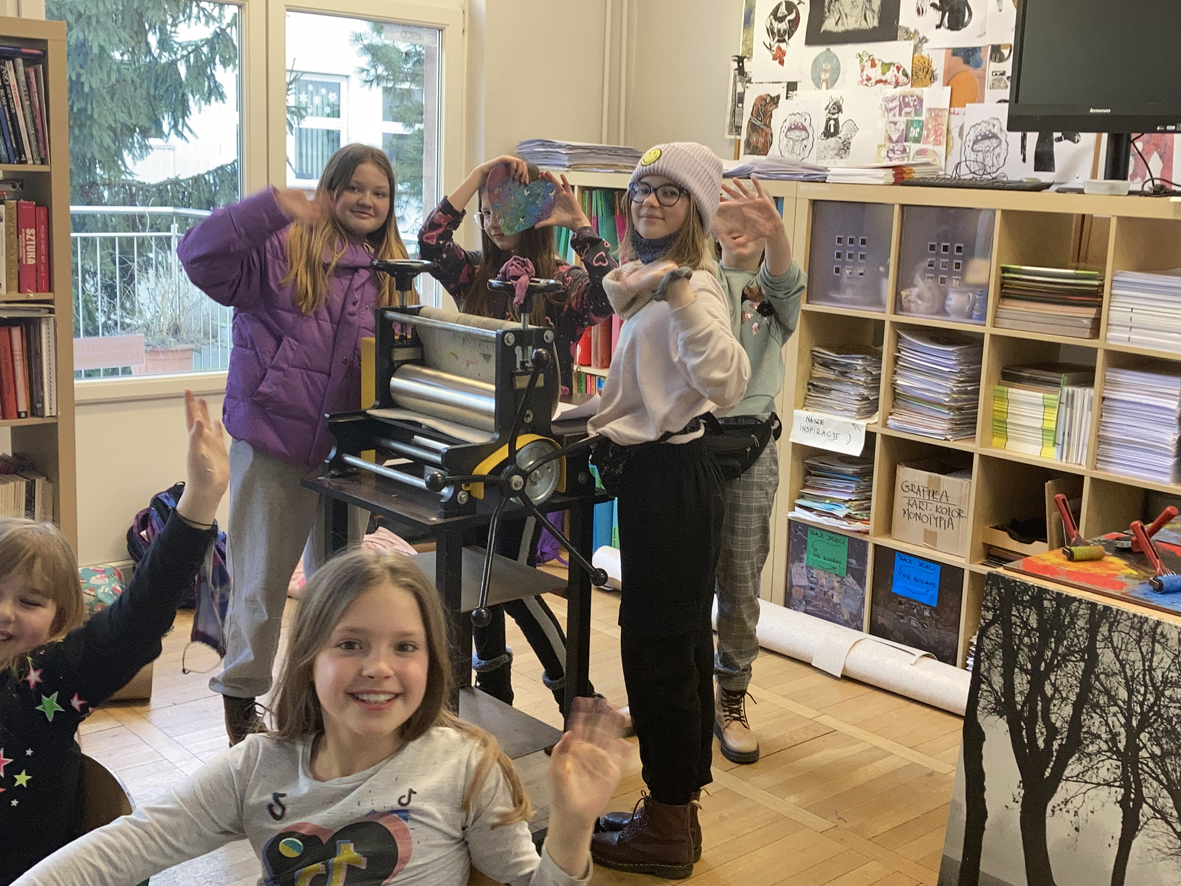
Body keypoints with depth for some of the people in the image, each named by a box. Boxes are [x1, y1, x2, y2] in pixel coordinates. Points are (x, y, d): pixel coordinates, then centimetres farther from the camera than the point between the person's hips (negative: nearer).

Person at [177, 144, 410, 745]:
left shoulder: (386, 275, 11)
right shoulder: (284, 248, -6)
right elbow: (201, 256, -20)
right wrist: (274, 206, -26)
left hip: (345, 448, 5)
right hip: (272, 440, -5)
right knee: (261, 579, 7)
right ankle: (241, 699, 24)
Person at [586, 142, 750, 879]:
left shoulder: (691, 285, -16)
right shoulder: (652, 279, 15)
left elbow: (727, 383, -35)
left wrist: (679, 294, -40)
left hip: (671, 479, -10)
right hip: (656, 476, 10)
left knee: (657, 646, -2)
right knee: (678, 644, 15)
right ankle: (676, 814, 28)